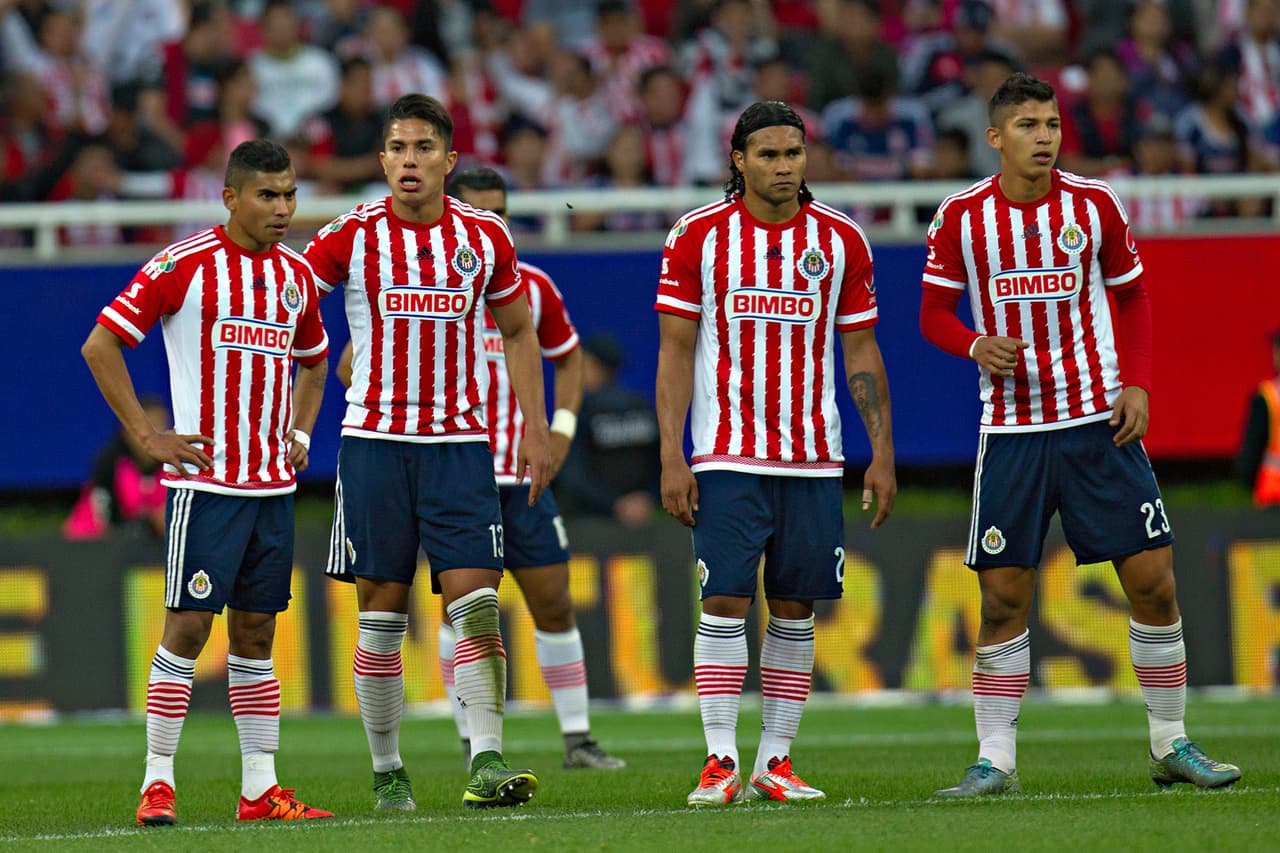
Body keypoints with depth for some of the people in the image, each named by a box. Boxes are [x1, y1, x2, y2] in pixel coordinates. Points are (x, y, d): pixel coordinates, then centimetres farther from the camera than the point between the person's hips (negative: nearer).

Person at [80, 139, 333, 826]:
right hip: (204, 480, -6)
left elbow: (313, 361, 30)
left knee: (256, 632, 8)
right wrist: (146, 436, -10)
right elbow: (100, 345, -8)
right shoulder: (185, 265, -8)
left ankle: (259, 788, 10)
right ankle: (157, 783, -4)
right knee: (188, 623, -8)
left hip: (274, 484, 6)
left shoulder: (297, 275, 11)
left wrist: (299, 435, 14)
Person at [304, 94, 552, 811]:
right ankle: (388, 772, 11)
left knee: (477, 602, -11)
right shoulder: (352, 236, -3)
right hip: (375, 444, -1)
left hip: (459, 443, 1)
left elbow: (519, 331, 16)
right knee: (382, 614, 1)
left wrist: (536, 426, 10)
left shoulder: (485, 236, 4)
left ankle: (487, 760, -16)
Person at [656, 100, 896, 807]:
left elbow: (861, 354, 10)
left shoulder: (840, 240, 5)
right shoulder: (699, 236, -1)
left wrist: (883, 454, 5)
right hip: (727, 454, -2)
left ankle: (775, 761, 9)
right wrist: (672, 458, -6)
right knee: (725, 602, -9)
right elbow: (675, 354, 1)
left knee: (794, 608, 4)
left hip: (814, 457, 2)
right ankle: (720, 763, -6)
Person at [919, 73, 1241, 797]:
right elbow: (935, 312, 5)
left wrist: (1138, 384, -3)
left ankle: (1172, 745, 10)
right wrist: (977, 345, -16)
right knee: (1003, 597, -3)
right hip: (1011, 430, -1)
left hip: (1100, 422, 1)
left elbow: (1132, 297, 11)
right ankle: (996, 760, 7)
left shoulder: (1096, 205, 0)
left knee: (1153, 578, -3)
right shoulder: (963, 216, -2)